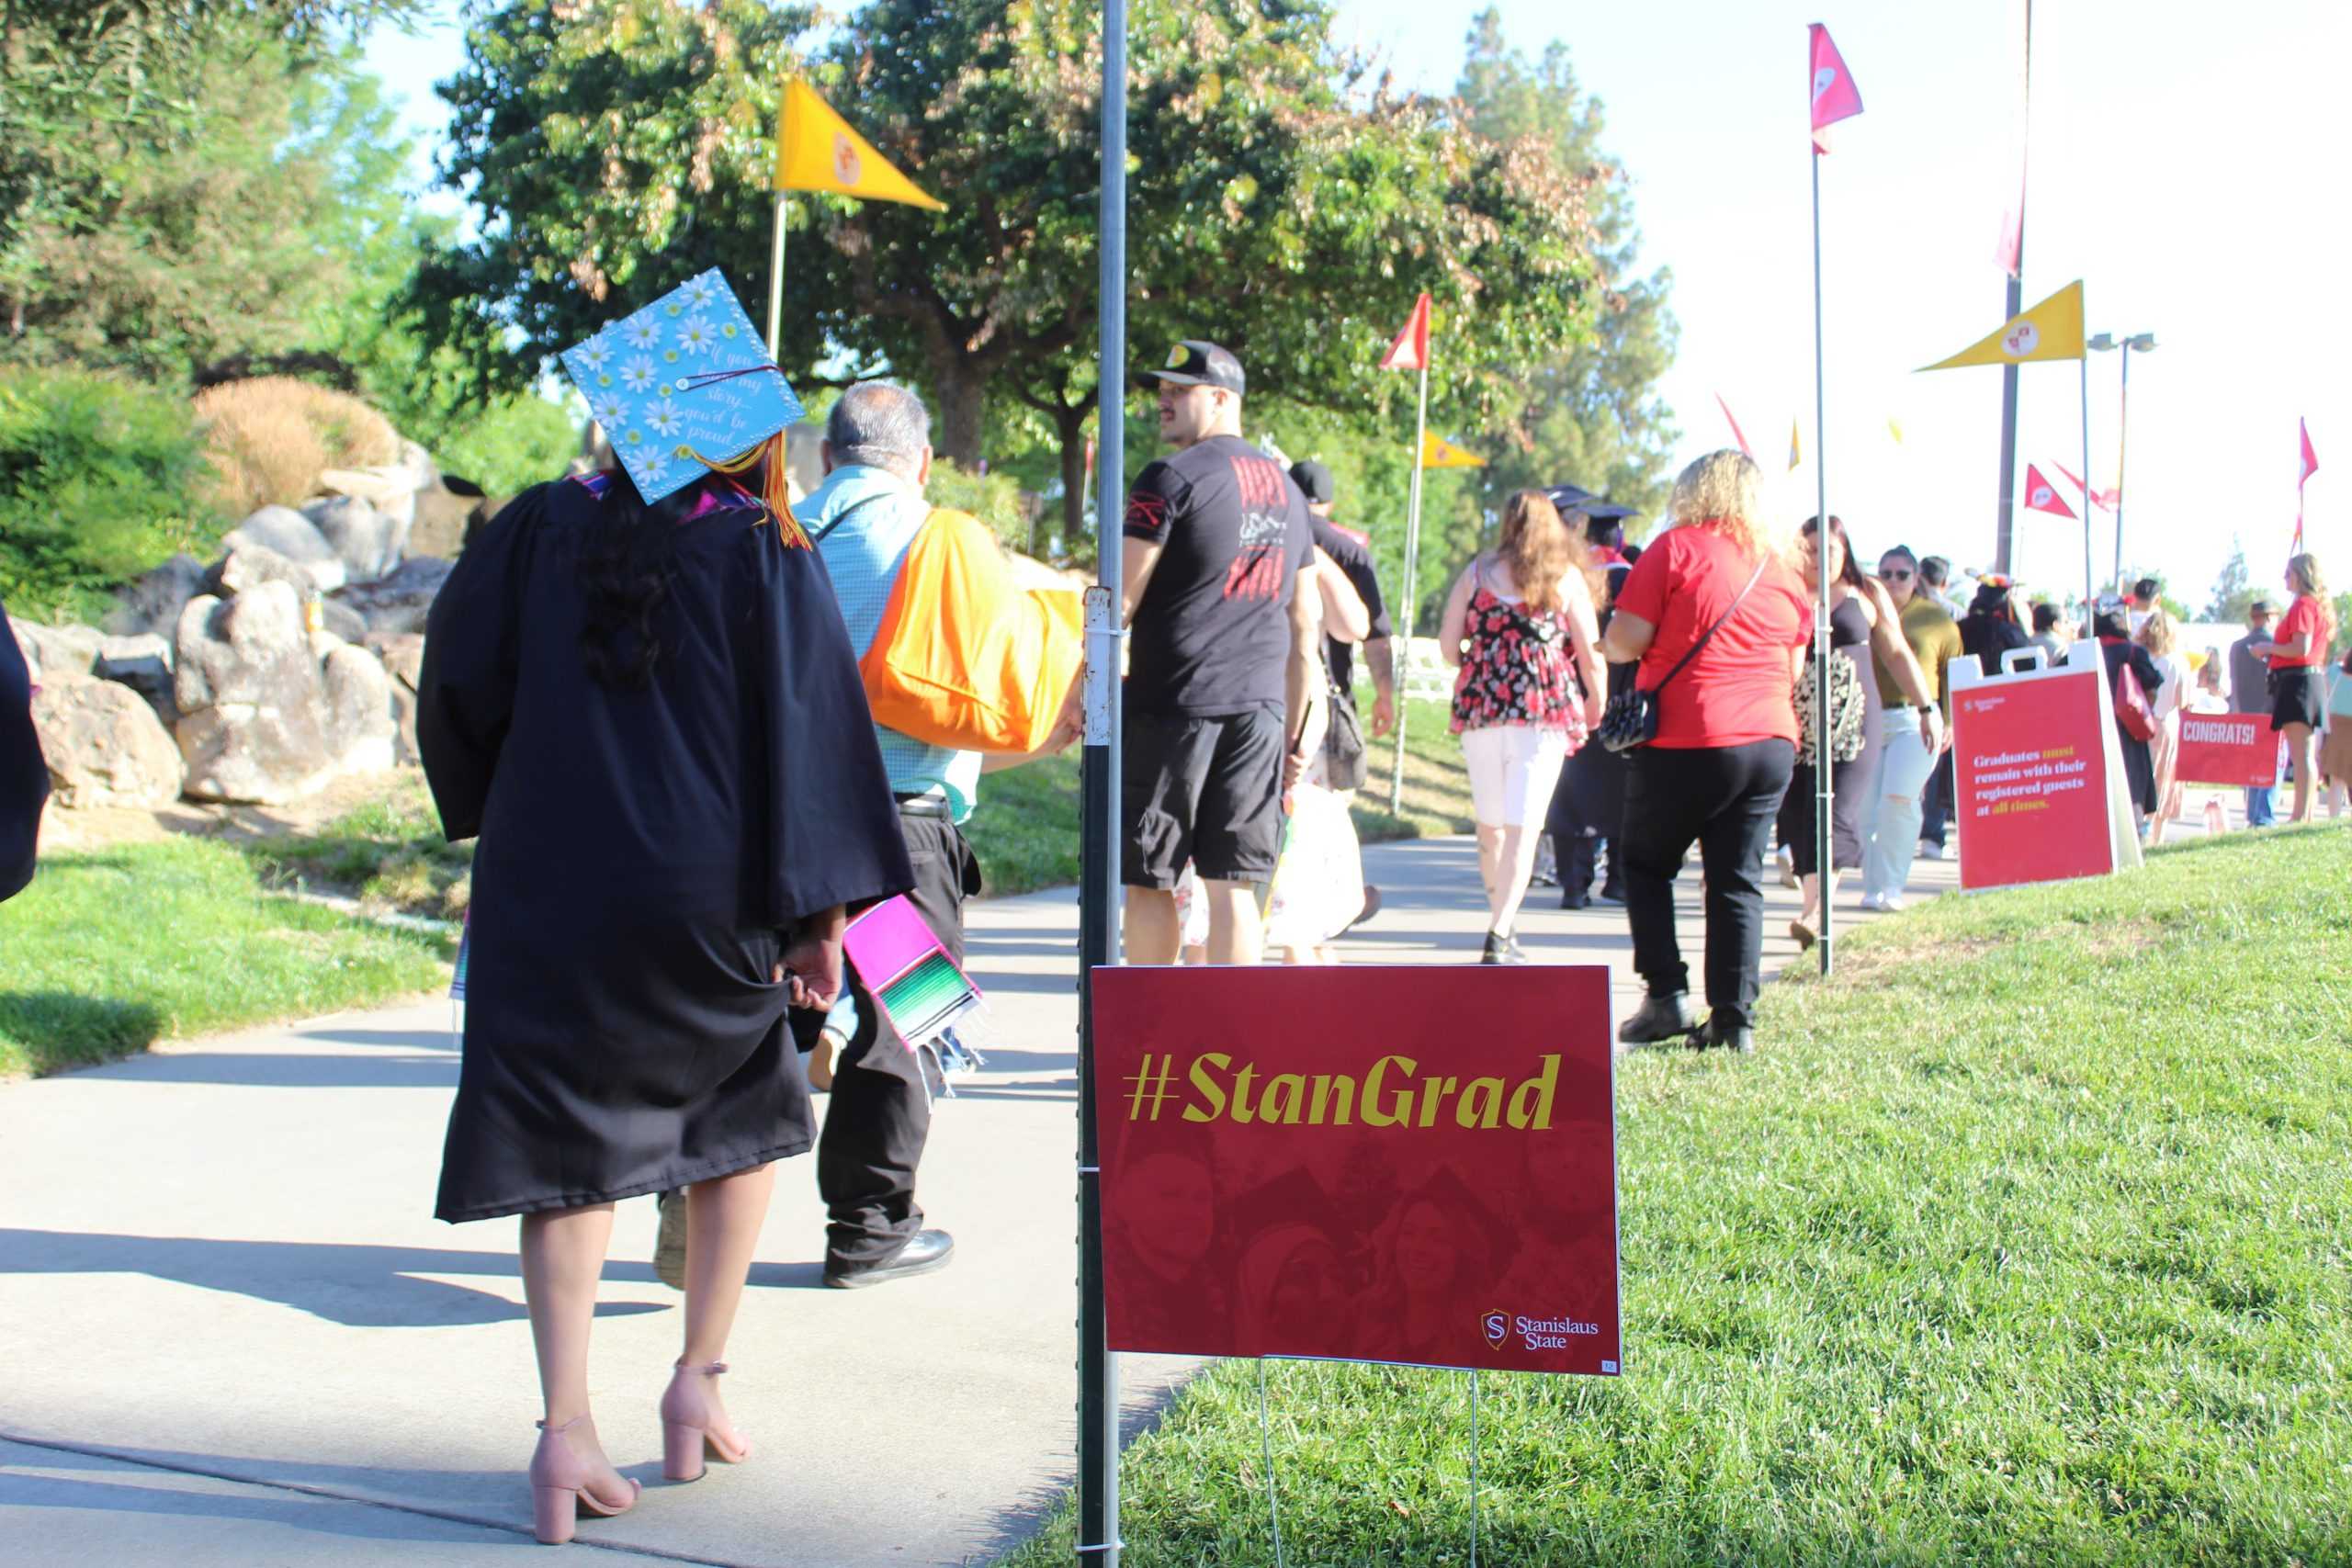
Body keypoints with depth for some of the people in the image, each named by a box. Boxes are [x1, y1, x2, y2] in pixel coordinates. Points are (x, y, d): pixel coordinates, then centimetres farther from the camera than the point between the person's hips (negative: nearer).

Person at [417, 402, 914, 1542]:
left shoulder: (543, 527, 1)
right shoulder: (766, 551, -6)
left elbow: (454, 687, 5)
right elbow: (810, 724, -10)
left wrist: (489, 810, 21)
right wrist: (820, 912, -7)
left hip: (548, 890, 1)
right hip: (705, 893, -1)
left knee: (565, 1142, 7)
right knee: (744, 1114, 21)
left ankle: (565, 1426, -3)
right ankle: (700, 1378, 19)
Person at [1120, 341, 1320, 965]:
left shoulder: (1173, 478, -6)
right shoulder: (1285, 489, 16)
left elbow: (1120, 601, -10)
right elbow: (1304, 623, 17)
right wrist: (1300, 726, 20)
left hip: (1171, 703, -6)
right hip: (1260, 708, 6)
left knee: (1148, 879, 3)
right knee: (1233, 886, 6)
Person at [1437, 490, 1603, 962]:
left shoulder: (1477, 572, 8)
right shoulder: (1566, 577, 4)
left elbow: (1447, 648, 5)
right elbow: (1591, 656, 1)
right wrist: (1594, 706, 18)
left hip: (1480, 708, 2)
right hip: (1545, 710, -2)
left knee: (1490, 826, 15)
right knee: (1524, 828, -4)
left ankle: (1503, 930, 25)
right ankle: (1499, 939, -14)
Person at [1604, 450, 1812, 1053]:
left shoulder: (1677, 548, -5)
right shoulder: (1782, 565, 12)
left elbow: (1624, 640, -11)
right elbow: (1793, 670, 18)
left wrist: (1605, 647, 11)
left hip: (1686, 743, -5)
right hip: (1772, 743, 5)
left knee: (1647, 866, 12)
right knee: (1738, 880, 7)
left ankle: (1667, 996, 3)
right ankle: (1733, 1017, 3)